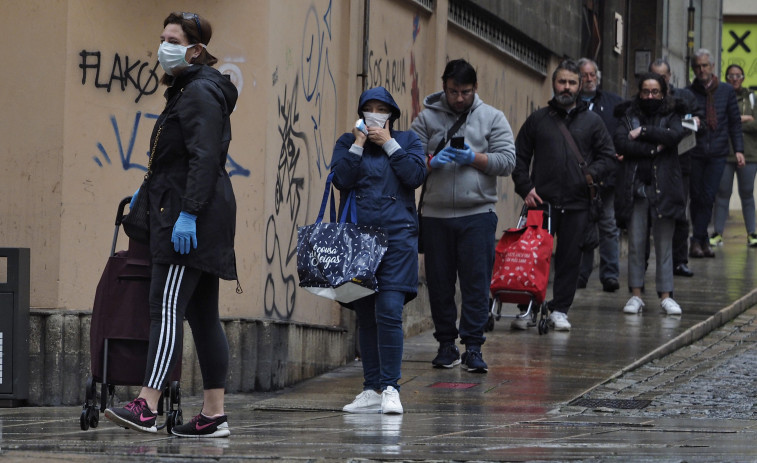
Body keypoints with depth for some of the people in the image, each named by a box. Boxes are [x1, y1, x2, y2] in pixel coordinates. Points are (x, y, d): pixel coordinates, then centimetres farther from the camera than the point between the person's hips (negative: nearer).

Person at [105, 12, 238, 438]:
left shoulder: (200, 92, -11)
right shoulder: (187, 91, 21)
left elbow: (204, 159, -21)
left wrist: (187, 214, -26)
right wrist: (153, 187, 28)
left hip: (191, 220, -11)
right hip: (199, 222, 11)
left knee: (167, 307, -17)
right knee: (203, 315, 8)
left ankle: (146, 407, -25)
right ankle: (214, 414, 8)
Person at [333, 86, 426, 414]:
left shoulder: (407, 141, 10)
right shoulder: (347, 142, 12)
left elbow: (415, 176, -6)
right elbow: (341, 179, -4)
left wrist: (388, 143, -5)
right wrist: (359, 144, -6)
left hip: (396, 237, -2)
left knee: (389, 311, -14)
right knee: (366, 317, 6)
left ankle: (390, 388, -12)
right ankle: (372, 390, 11)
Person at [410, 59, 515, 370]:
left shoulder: (491, 118, 8)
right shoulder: (427, 119, 9)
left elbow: (507, 161, 1)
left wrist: (474, 159, -13)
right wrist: (433, 162, -15)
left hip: (478, 215, -1)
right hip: (436, 215, 1)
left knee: (476, 283, -5)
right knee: (439, 283, 5)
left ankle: (473, 347, -2)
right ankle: (446, 345, 16)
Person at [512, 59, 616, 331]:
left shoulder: (592, 121, 11)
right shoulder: (538, 119, 10)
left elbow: (608, 156, 12)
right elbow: (519, 157, 12)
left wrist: (593, 173, -8)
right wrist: (525, 187, -2)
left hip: (577, 204, 1)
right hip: (542, 201, -1)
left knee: (570, 257, 2)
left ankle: (560, 309, 9)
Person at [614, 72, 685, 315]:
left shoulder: (671, 115, 10)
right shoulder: (629, 115, 11)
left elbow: (675, 135, -12)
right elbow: (620, 142, -6)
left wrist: (643, 132, -10)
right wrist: (653, 148, -11)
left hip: (664, 187, 0)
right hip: (635, 186, 0)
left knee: (664, 244, 1)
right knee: (636, 242, 0)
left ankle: (666, 295, 4)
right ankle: (636, 294, 4)